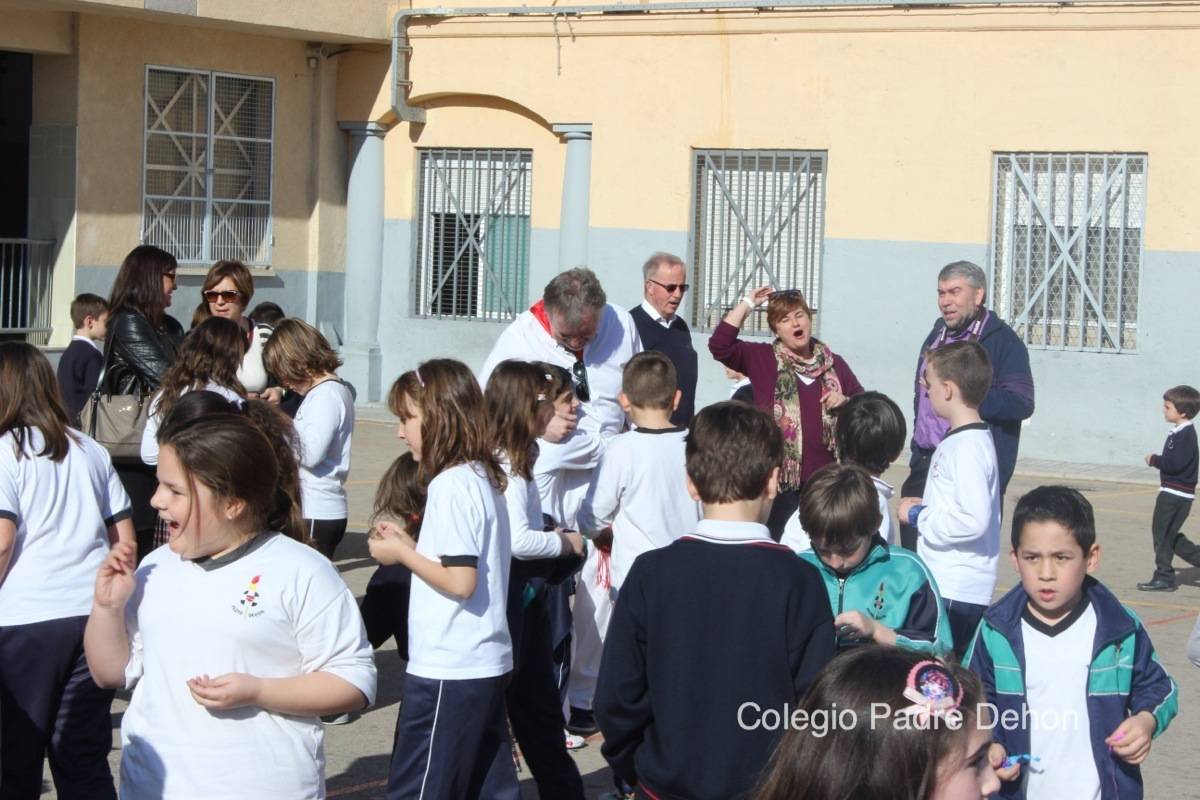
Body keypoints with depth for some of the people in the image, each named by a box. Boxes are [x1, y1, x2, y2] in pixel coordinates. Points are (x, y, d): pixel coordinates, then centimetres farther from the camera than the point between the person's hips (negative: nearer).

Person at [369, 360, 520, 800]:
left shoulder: (450, 485, -17)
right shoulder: (484, 477, 11)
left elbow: (461, 580, -22)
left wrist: (402, 555, -10)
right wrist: (411, 543, 10)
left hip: (447, 669, -9)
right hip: (488, 661, 9)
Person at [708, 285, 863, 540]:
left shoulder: (833, 363, 12)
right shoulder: (761, 358, 3)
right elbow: (719, 345, -12)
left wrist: (845, 402, -2)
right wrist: (747, 304, -8)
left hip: (825, 479, 3)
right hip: (780, 478, -3)